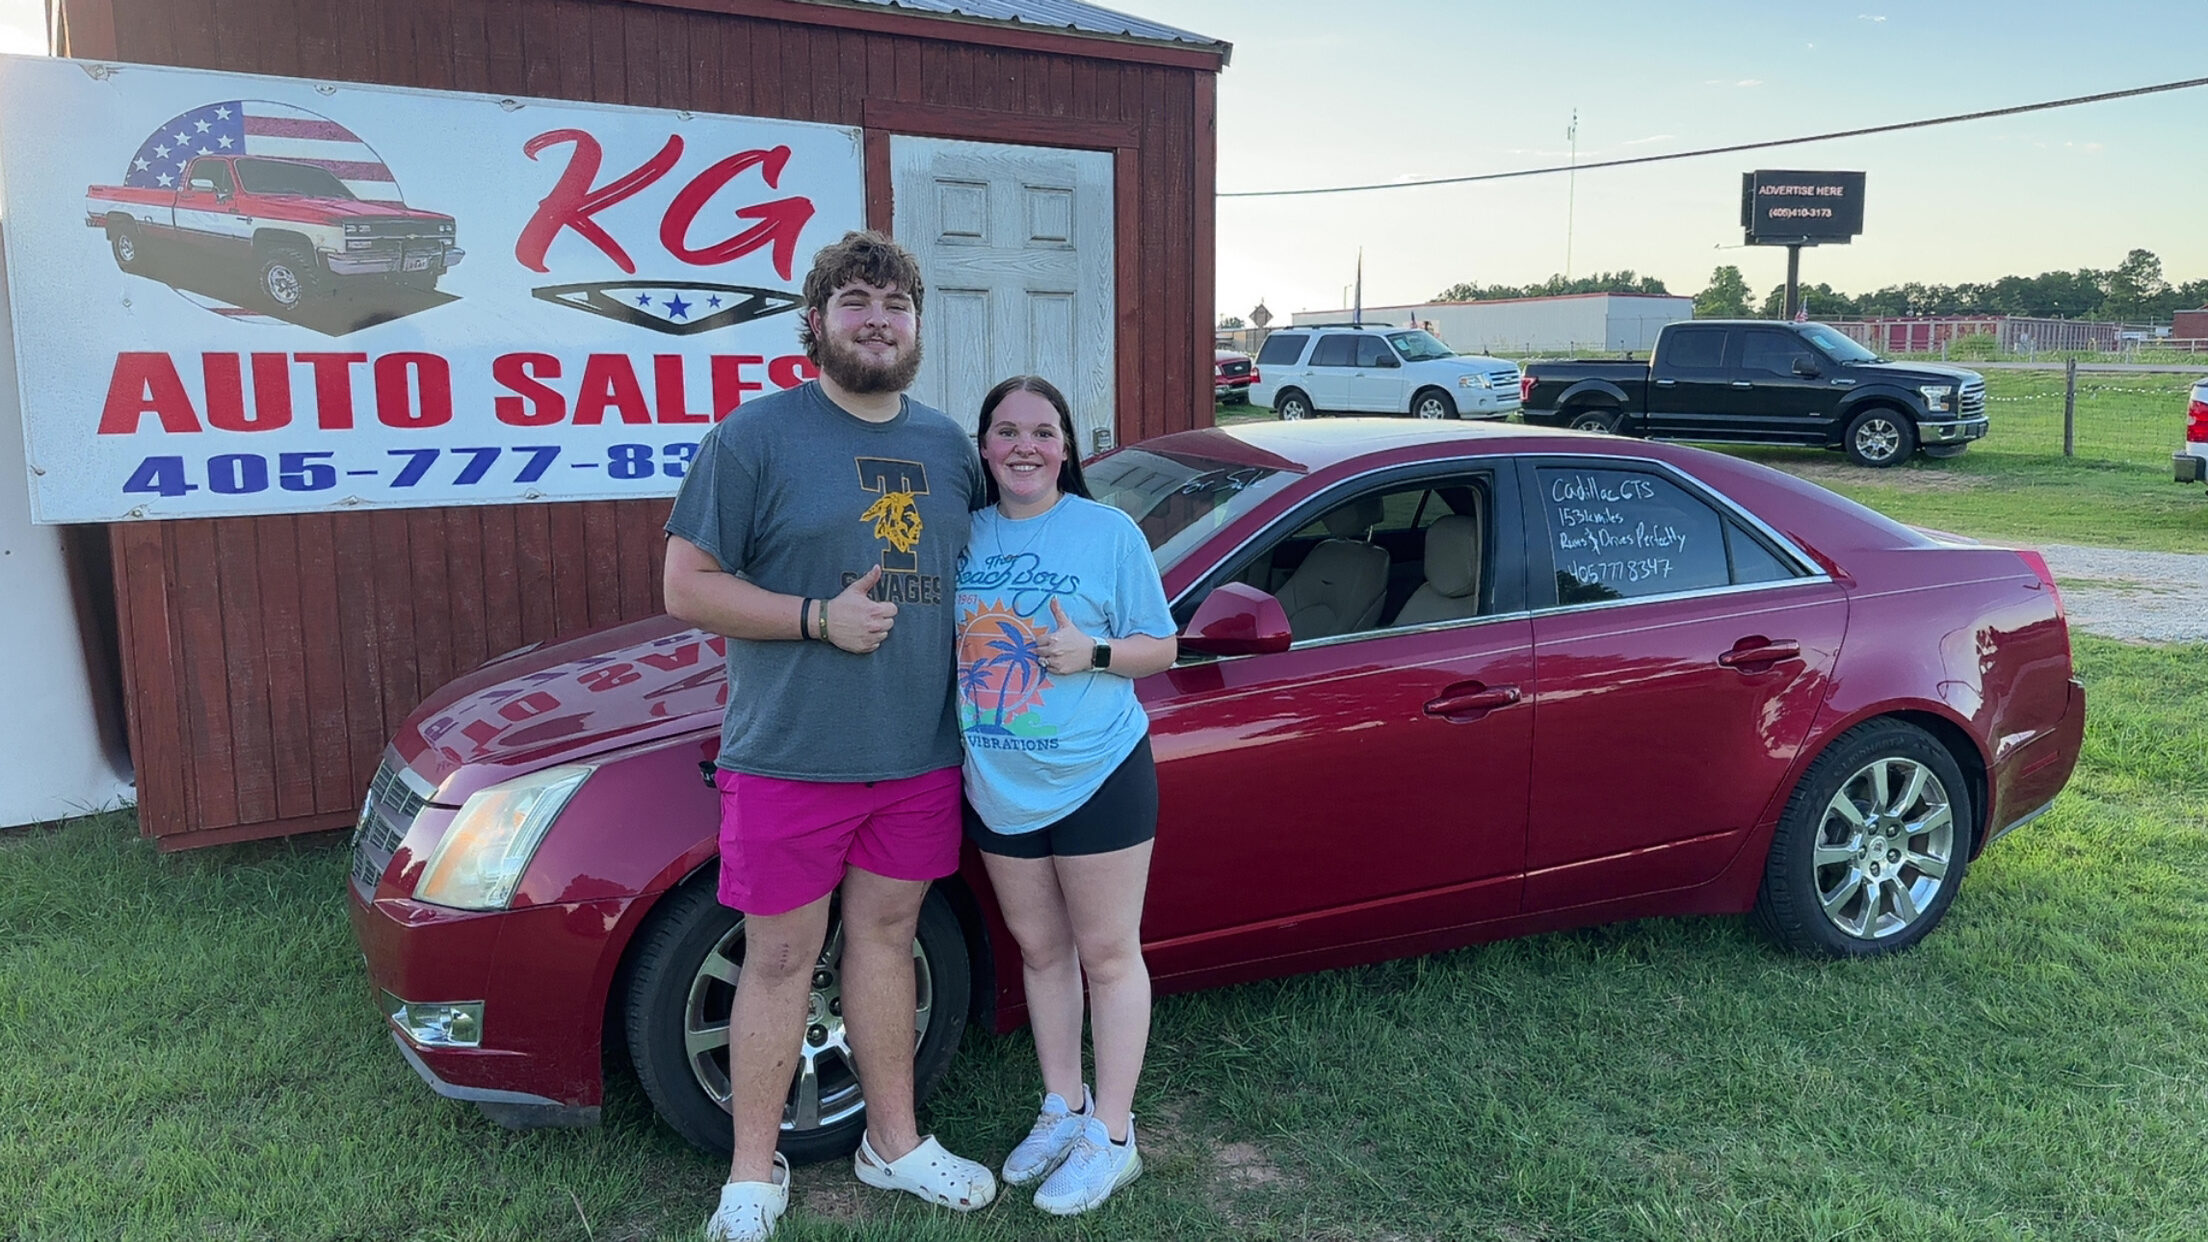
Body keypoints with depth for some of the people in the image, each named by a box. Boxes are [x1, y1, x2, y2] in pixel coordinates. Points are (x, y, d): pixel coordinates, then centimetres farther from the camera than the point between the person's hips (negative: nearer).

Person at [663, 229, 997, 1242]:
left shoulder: (948, 447, 10)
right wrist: (818, 616, -19)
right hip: (789, 756, -4)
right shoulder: (758, 435, -7)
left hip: (919, 753, 5)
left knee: (886, 939, 17)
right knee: (780, 961, 5)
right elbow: (688, 586, -8)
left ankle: (894, 1142, 33)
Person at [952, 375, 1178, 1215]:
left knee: (1107, 954, 5)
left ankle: (1111, 1137, 17)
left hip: (1097, 778, -4)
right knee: (1040, 950, 16)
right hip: (999, 787, 4)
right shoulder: (963, 534, 4)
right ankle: (1062, 1109, 32)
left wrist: (1091, 653, -18)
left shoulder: (1110, 533, -7)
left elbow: (1160, 648, -2)